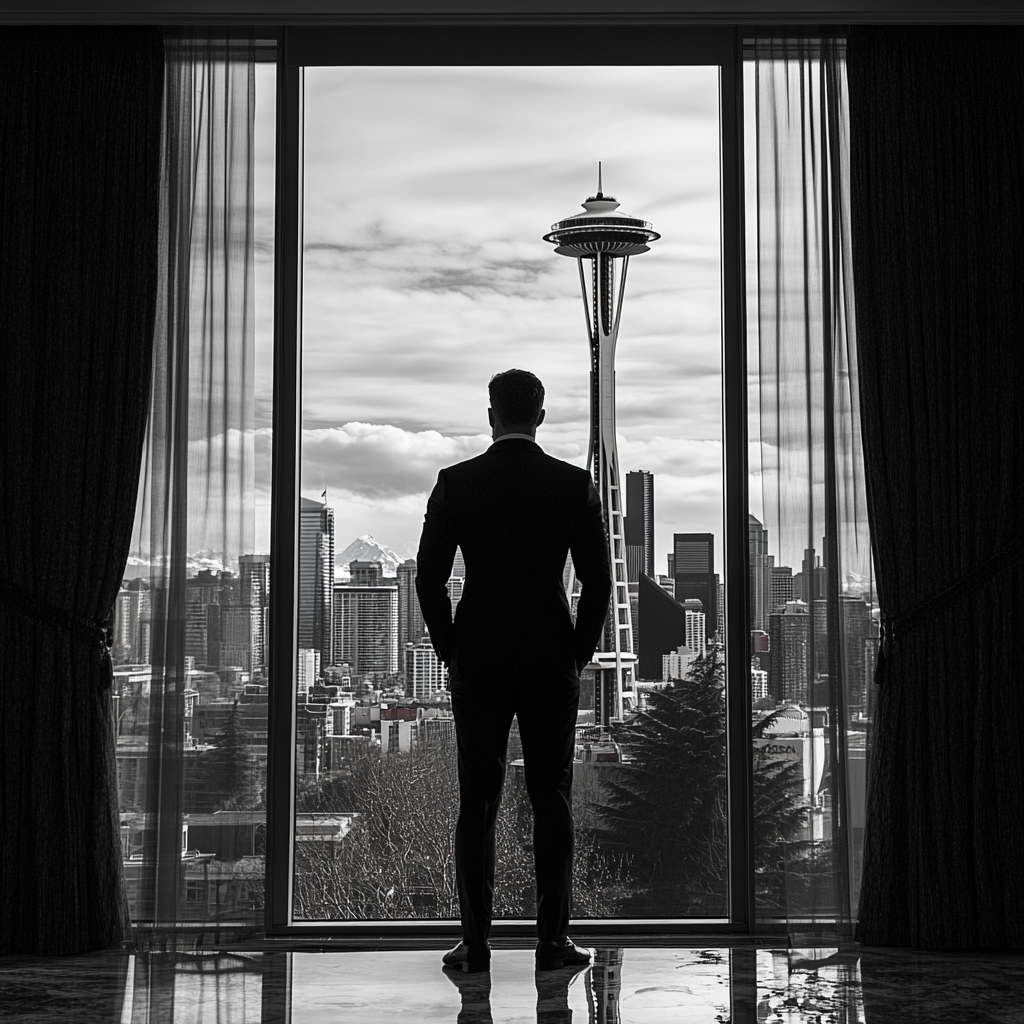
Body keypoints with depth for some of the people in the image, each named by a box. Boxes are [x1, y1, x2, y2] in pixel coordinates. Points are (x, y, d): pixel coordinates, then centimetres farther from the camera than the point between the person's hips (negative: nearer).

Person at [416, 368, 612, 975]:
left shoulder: (455, 483, -1)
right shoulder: (575, 485, -2)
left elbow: (429, 578, -2)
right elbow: (598, 579, -3)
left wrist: (452, 653, 7)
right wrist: (580, 652, 8)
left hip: (476, 663, 0)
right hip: (552, 661, 0)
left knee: (478, 801, 4)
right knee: (553, 799, 5)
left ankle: (476, 943, 4)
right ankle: (554, 940, 5)